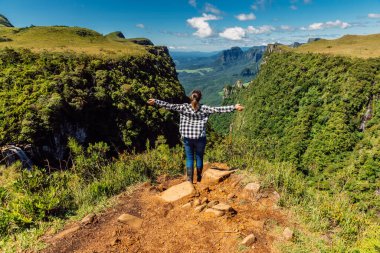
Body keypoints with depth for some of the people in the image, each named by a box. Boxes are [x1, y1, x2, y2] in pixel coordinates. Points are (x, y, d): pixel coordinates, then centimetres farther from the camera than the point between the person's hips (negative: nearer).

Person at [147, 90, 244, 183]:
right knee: (199, 157, 16)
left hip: (187, 138, 0)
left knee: (189, 158, 10)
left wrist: (155, 101, -1)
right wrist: (234, 107, -6)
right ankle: (199, 178, 30)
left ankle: (190, 179, 5)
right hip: (200, 138, 0)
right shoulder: (204, 108, -5)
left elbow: (170, 106, -6)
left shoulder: (184, 107, -4)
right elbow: (218, 109, -9)